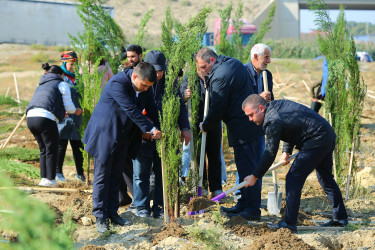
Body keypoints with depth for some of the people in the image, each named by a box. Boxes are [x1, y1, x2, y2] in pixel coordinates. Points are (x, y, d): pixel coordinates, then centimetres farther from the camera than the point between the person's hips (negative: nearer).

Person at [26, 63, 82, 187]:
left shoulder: (42, 85, 30)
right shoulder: (62, 84, 9)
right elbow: (69, 107, 7)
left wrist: (62, 114, 48)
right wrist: (77, 111, 29)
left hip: (30, 117, 7)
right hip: (45, 118, -7)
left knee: (43, 149, 18)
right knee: (51, 149, 6)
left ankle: (44, 178, 16)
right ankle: (50, 179, 8)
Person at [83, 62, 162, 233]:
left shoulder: (145, 87, -4)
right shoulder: (118, 83, -27)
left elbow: (152, 109, 7)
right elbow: (131, 110, -29)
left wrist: (159, 128, -7)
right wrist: (150, 129, -26)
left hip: (123, 135, 7)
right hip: (105, 134, -7)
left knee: (116, 176, 12)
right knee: (102, 175, -1)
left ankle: (112, 212, 20)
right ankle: (100, 217, 5)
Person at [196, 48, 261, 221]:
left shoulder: (220, 77, -18)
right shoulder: (232, 62, 13)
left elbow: (217, 109, -14)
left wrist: (205, 126, 3)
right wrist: (208, 77, 9)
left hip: (241, 127, -11)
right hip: (249, 122, 11)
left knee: (246, 165, -9)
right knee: (245, 164, 14)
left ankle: (253, 209, -8)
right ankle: (244, 204, 21)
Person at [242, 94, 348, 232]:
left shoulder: (273, 122, -18)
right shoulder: (276, 105, 10)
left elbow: (270, 154, -16)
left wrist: (255, 176, -9)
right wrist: (286, 151, 23)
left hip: (315, 142, -11)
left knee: (293, 179, -8)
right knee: (326, 178, 22)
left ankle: (290, 223, -6)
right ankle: (340, 217, 31)